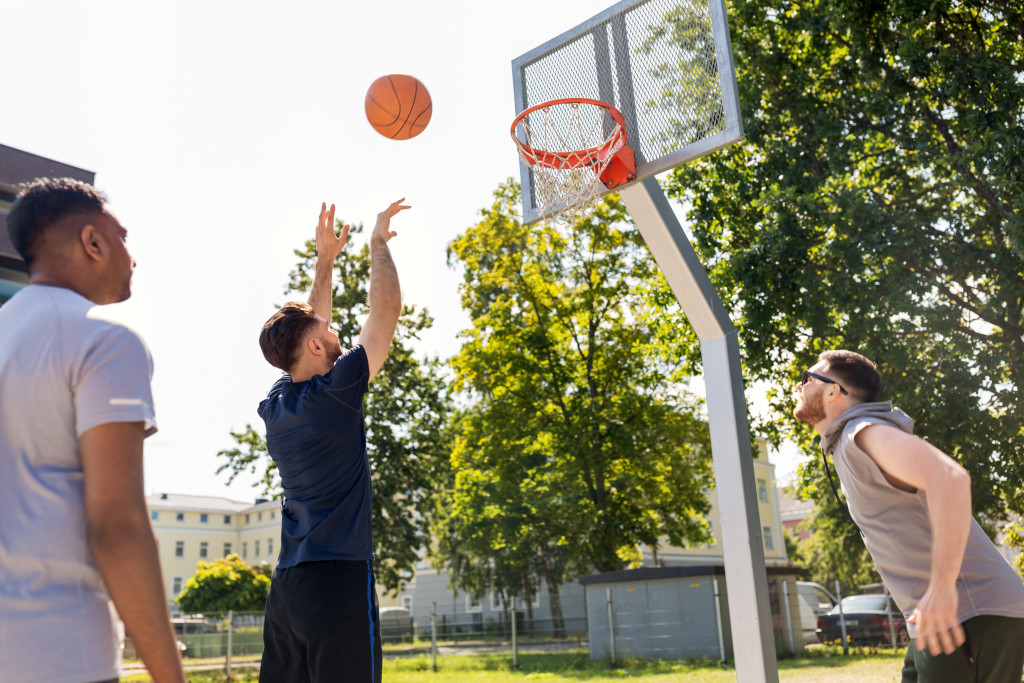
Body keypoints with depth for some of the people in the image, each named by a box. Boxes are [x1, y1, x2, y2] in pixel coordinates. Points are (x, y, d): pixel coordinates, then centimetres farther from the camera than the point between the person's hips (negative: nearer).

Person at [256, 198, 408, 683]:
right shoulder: (334, 394, -10)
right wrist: (379, 242, 8)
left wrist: (325, 259, 28)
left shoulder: (276, 404, 10)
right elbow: (386, 309, -5)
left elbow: (308, 326, 24)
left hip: (286, 587, 8)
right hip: (338, 577, -8)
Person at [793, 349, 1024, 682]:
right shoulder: (846, 448, 19)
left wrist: (942, 586, -31)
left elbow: (949, 478, -28)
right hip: (941, 619, 10)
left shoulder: (864, 433, -12)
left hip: (972, 615, -10)